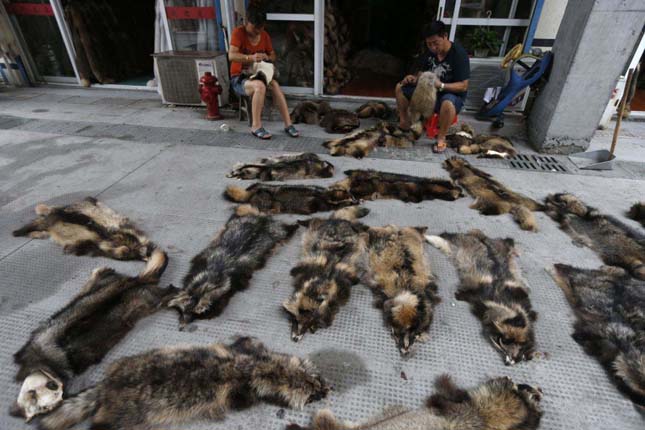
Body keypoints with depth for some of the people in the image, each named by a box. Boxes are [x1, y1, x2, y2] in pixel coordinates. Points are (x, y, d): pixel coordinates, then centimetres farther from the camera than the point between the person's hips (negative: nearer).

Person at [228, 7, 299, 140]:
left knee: (274, 85, -27)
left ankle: (288, 124, -28)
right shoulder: (238, 33, -10)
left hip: (258, 75, 5)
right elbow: (231, 56, -23)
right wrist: (251, 58, -39)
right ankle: (256, 126, -28)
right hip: (239, 78, -4)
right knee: (260, 86, -36)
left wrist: (267, 57, -10)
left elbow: (273, 56, 15)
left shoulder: (264, 35, 6)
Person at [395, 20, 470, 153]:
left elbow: (463, 86, -21)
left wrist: (441, 85, -36)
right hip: (429, 89, 7)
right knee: (400, 87, -4)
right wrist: (414, 79, -19)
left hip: (452, 94, -6)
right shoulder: (429, 51, -2)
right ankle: (404, 122, 7)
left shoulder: (459, 54, -20)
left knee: (447, 104, -43)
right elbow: (422, 73, 6)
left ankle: (441, 138, -20)